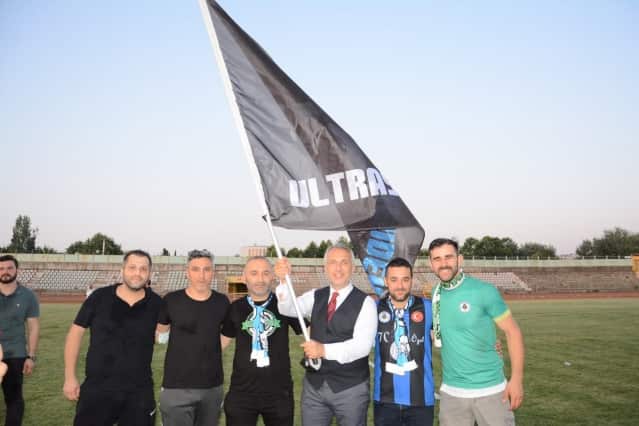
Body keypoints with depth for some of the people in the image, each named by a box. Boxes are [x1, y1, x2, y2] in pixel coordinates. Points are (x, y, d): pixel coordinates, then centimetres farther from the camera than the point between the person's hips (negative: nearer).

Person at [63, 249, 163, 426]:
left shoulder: (156, 304, -4)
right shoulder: (99, 297, -6)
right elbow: (76, 332, 1)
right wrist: (70, 377, 0)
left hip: (139, 392, 1)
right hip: (96, 388, 0)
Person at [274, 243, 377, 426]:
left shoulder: (365, 302, -8)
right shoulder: (315, 297, 6)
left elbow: (363, 345, -19)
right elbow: (288, 308, -12)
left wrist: (324, 350, -30)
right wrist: (284, 280, -29)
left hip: (351, 388, -3)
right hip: (314, 385, 3)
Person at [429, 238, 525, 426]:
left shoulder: (484, 291, -12)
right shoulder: (435, 295, 1)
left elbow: (512, 331, -8)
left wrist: (517, 378, -13)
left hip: (490, 388, -4)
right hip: (451, 391, 4)